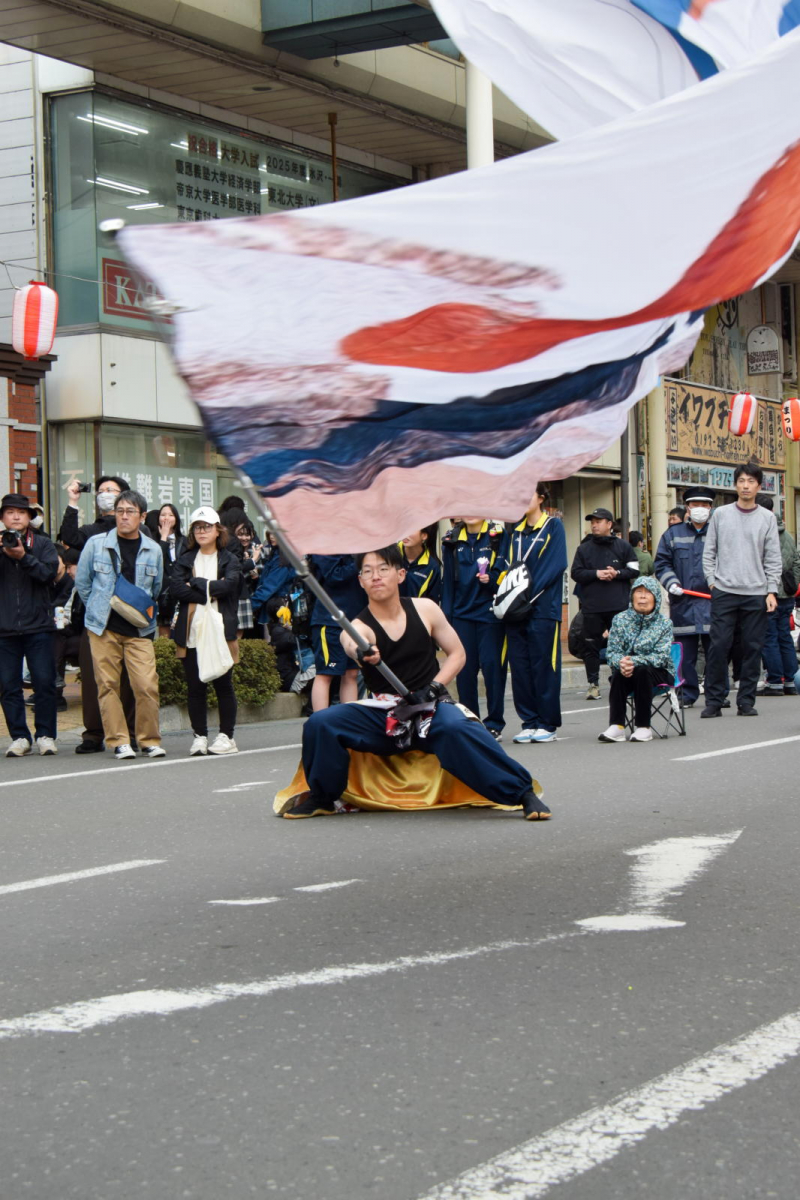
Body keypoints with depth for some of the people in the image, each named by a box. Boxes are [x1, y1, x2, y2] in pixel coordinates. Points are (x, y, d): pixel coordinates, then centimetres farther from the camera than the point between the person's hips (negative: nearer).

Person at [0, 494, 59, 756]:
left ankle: (45, 735, 7)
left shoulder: (43, 544, 7)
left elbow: (49, 572, -8)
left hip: (38, 626, -1)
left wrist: (23, 557, -19)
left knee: (44, 683, -1)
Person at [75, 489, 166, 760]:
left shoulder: (153, 550, 6)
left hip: (139, 630, 0)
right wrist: (98, 611, 13)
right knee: (107, 685, -1)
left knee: (147, 686, -9)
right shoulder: (96, 544, 2)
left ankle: (150, 740, 6)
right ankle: (119, 741, 7)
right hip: (103, 627, 0)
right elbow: (82, 582, 12)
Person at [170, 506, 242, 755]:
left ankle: (226, 736, 8)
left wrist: (195, 583, -6)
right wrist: (210, 593, -9)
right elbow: (176, 588, -5)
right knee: (195, 687, 1)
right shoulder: (185, 560, 12)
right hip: (191, 633, 2)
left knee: (223, 685, 1)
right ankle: (200, 737, 8)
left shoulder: (229, 560, 8)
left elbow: (227, 585, -11)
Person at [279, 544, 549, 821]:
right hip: (384, 716, 1)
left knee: (458, 729, -36)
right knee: (319, 724, -21)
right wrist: (361, 652, -59)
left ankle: (523, 792, -24)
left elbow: (457, 654, 8)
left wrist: (433, 688, -10)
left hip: (432, 709, -1)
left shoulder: (424, 609, -1)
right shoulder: (359, 626, -7)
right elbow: (351, 643, -34)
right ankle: (322, 797, 5)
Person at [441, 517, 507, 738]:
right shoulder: (452, 540, 9)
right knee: (464, 669, 3)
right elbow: (448, 579, 12)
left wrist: (492, 579, -20)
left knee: (492, 666, -5)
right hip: (462, 613, 3)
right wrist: (446, 616, 9)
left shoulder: (498, 536, -1)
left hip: (490, 613, -3)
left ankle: (494, 724, 4)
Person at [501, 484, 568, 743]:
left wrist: (530, 592, -18)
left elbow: (555, 565, -9)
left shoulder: (553, 526, 1)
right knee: (520, 666, 4)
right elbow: (506, 565, 14)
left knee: (543, 665, -3)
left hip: (543, 608, -5)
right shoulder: (514, 530, 16)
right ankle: (529, 722, 11)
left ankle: (547, 724, 2)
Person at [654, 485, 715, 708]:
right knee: (685, 653, 2)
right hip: (683, 603, 1)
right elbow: (661, 563, 11)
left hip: (713, 603, -1)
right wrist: (671, 582, -5)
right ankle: (687, 694, 10)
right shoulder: (673, 534, 11)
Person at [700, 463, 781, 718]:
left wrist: (772, 590, -3)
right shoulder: (720, 514, 7)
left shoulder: (767, 518, 6)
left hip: (756, 594, 1)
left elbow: (773, 558, 5)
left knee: (753, 648, 2)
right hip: (724, 592, 0)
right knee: (718, 646, -4)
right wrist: (712, 580, -2)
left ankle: (746, 701, 10)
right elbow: (709, 552, 9)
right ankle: (714, 700, 1)